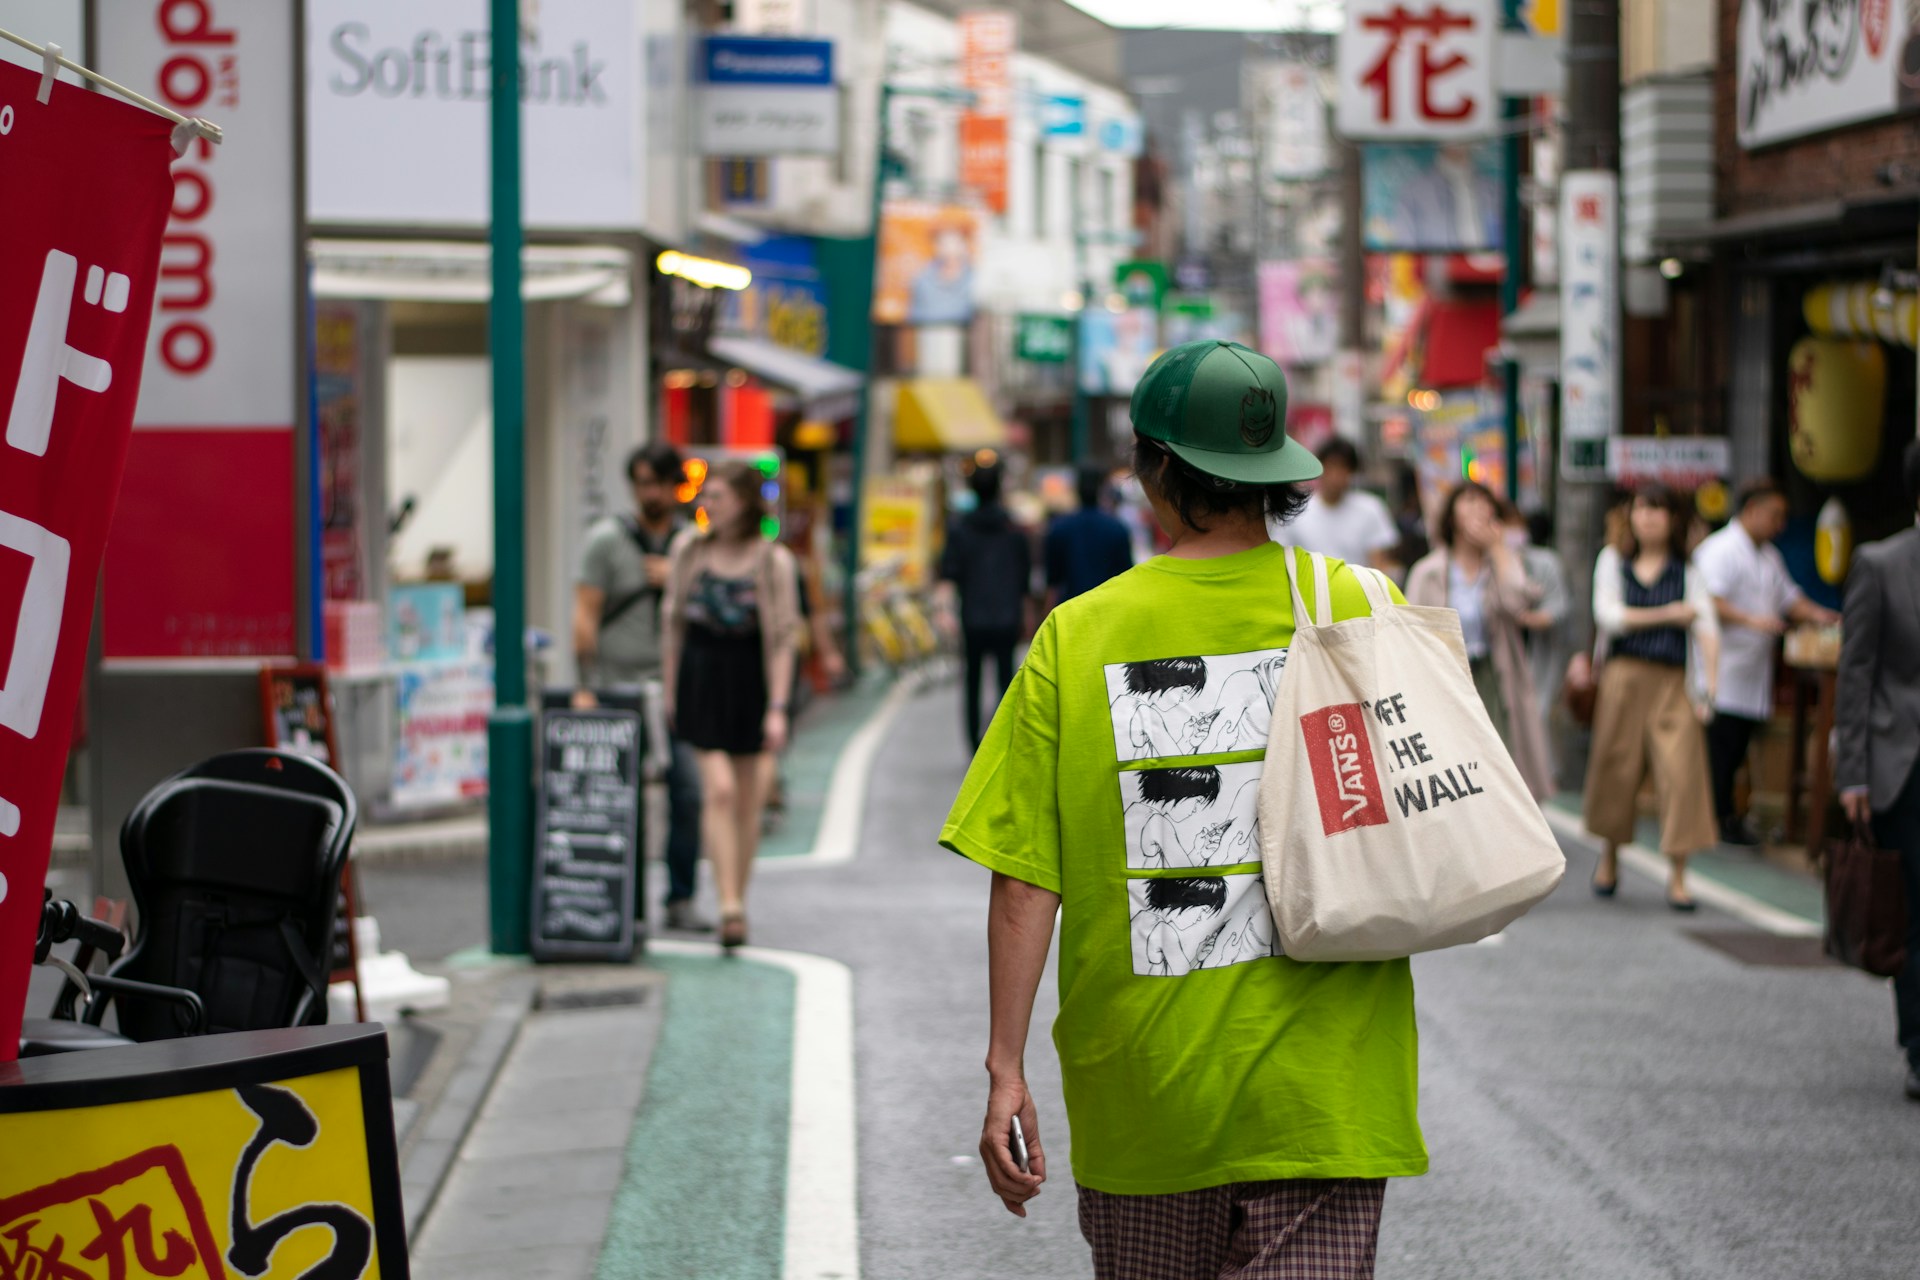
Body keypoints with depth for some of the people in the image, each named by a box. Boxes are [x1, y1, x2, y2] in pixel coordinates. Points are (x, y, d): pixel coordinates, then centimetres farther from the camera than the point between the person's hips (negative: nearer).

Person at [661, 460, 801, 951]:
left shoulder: (773, 561, -5)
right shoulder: (689, 552, 3)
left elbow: (783, 636, -5)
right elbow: (674, 624, 10)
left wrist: (777, 707, -11)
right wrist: (670, 691, 9)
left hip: (750, 680, -1)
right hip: (701, 676, 1)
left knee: (747, 798, 6)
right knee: (719, 789, -13)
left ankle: (738, 902, 21)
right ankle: (729, 907, -16)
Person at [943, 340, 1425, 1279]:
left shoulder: (1076, 636, -4)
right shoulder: (1357, 608, -3)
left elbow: (1023, 879, -6)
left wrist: (1006, 1068, -2)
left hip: (1143, 1090, 1)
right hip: (1324, 1088, -1)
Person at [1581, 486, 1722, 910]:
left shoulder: (1689, 573, 9)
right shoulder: (1613, 561, 10)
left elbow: (1706, 629, -2)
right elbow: (1608, 616, -4)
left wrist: (1709, 687, -14)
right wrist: (1667, 615, -7)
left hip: (1672, 683, 0)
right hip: (1623, 677, 0)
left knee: (1681, 772, -10)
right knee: (1617, 769, 6)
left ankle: (1677, 876, -7)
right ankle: (1609, 858, 28)